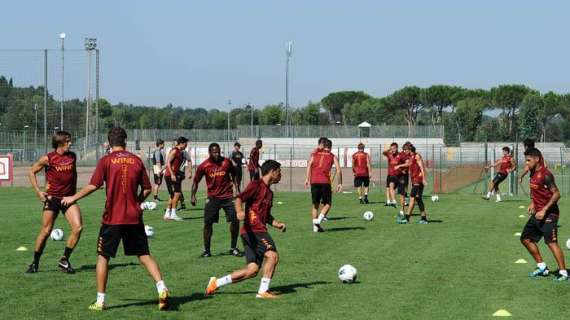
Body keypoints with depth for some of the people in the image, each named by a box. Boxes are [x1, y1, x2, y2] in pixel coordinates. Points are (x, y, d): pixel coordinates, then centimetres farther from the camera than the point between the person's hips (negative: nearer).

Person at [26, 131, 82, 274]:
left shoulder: (72, 156, 4)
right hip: (52, 198, -3)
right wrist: (38, 191, -6)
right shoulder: (48, 158, -7)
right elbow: (31, 172, 3)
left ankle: (64, 260, 2)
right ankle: (35, 263, 18)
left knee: (78, 228, -12)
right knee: (46, 231, 1)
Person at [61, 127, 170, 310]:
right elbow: (147, 189, 6)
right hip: (134, 218, 2)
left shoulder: (106, 161, -5)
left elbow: (93, 186, -9)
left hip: (112, 218, -2)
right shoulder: (136, 160, 4)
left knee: (103, 256, 9)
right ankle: (161, 288, -7)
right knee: (144, 255, 9)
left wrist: (73, 198, 4)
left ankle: (100, 301, 9)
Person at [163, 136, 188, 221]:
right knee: (177, 193, -13)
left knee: (173, 195, 11)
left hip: (175, 175, 10)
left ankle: (167, 214, 15)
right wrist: (172, 174, -23)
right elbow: (168, 162, -17)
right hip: (170, 175, -10)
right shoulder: (174, 151, -11)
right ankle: (173, 214, -13)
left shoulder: (180, 152, 17)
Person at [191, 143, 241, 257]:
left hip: (227, 196, 1)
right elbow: (196, 181, 3)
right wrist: (193, 195, -8)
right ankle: (206, 250, 7)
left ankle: (233, 248, 9)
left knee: (235, 220, -7)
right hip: (212, 197, -1)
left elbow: (234, 175, 13)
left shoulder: (226, 162, -2)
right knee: (208, 223, -6)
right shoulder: (203, 166, -5)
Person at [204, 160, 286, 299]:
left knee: (252, 270, 4)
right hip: (252, 230, -9)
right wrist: (239, 212, -39)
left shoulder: (269, 192, 22)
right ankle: (263, 291, -15)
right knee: (272, 255, -20)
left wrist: (277, 224, 16)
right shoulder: (256, 185, -4)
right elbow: (239, 198, -19)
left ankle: (216, 283, 11)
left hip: (260, 230, 9)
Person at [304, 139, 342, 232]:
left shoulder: (315, 154, 18)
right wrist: (340, 183, 5)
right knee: (327, 204, 10)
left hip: (314, 181, 2)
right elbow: (338, 169, 2)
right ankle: (319, 221, -11)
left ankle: (315, 226, 7)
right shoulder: (333, 156, 14)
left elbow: (309, 164, 1)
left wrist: (307, 178, -2)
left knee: (315, 204, 13)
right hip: (325, 181, -2)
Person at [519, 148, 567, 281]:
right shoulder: (533, 173, 9)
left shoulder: (545, 174, -18)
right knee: (526, 238, 13)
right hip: (538, 213, 10)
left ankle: (563, 273, -12)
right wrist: (532, 203, 9)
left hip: (549, 213, -10)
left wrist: (544, 210, -24)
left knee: (551, 242, -16)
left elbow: (556, 194, -21)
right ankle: (542, 267, 22)